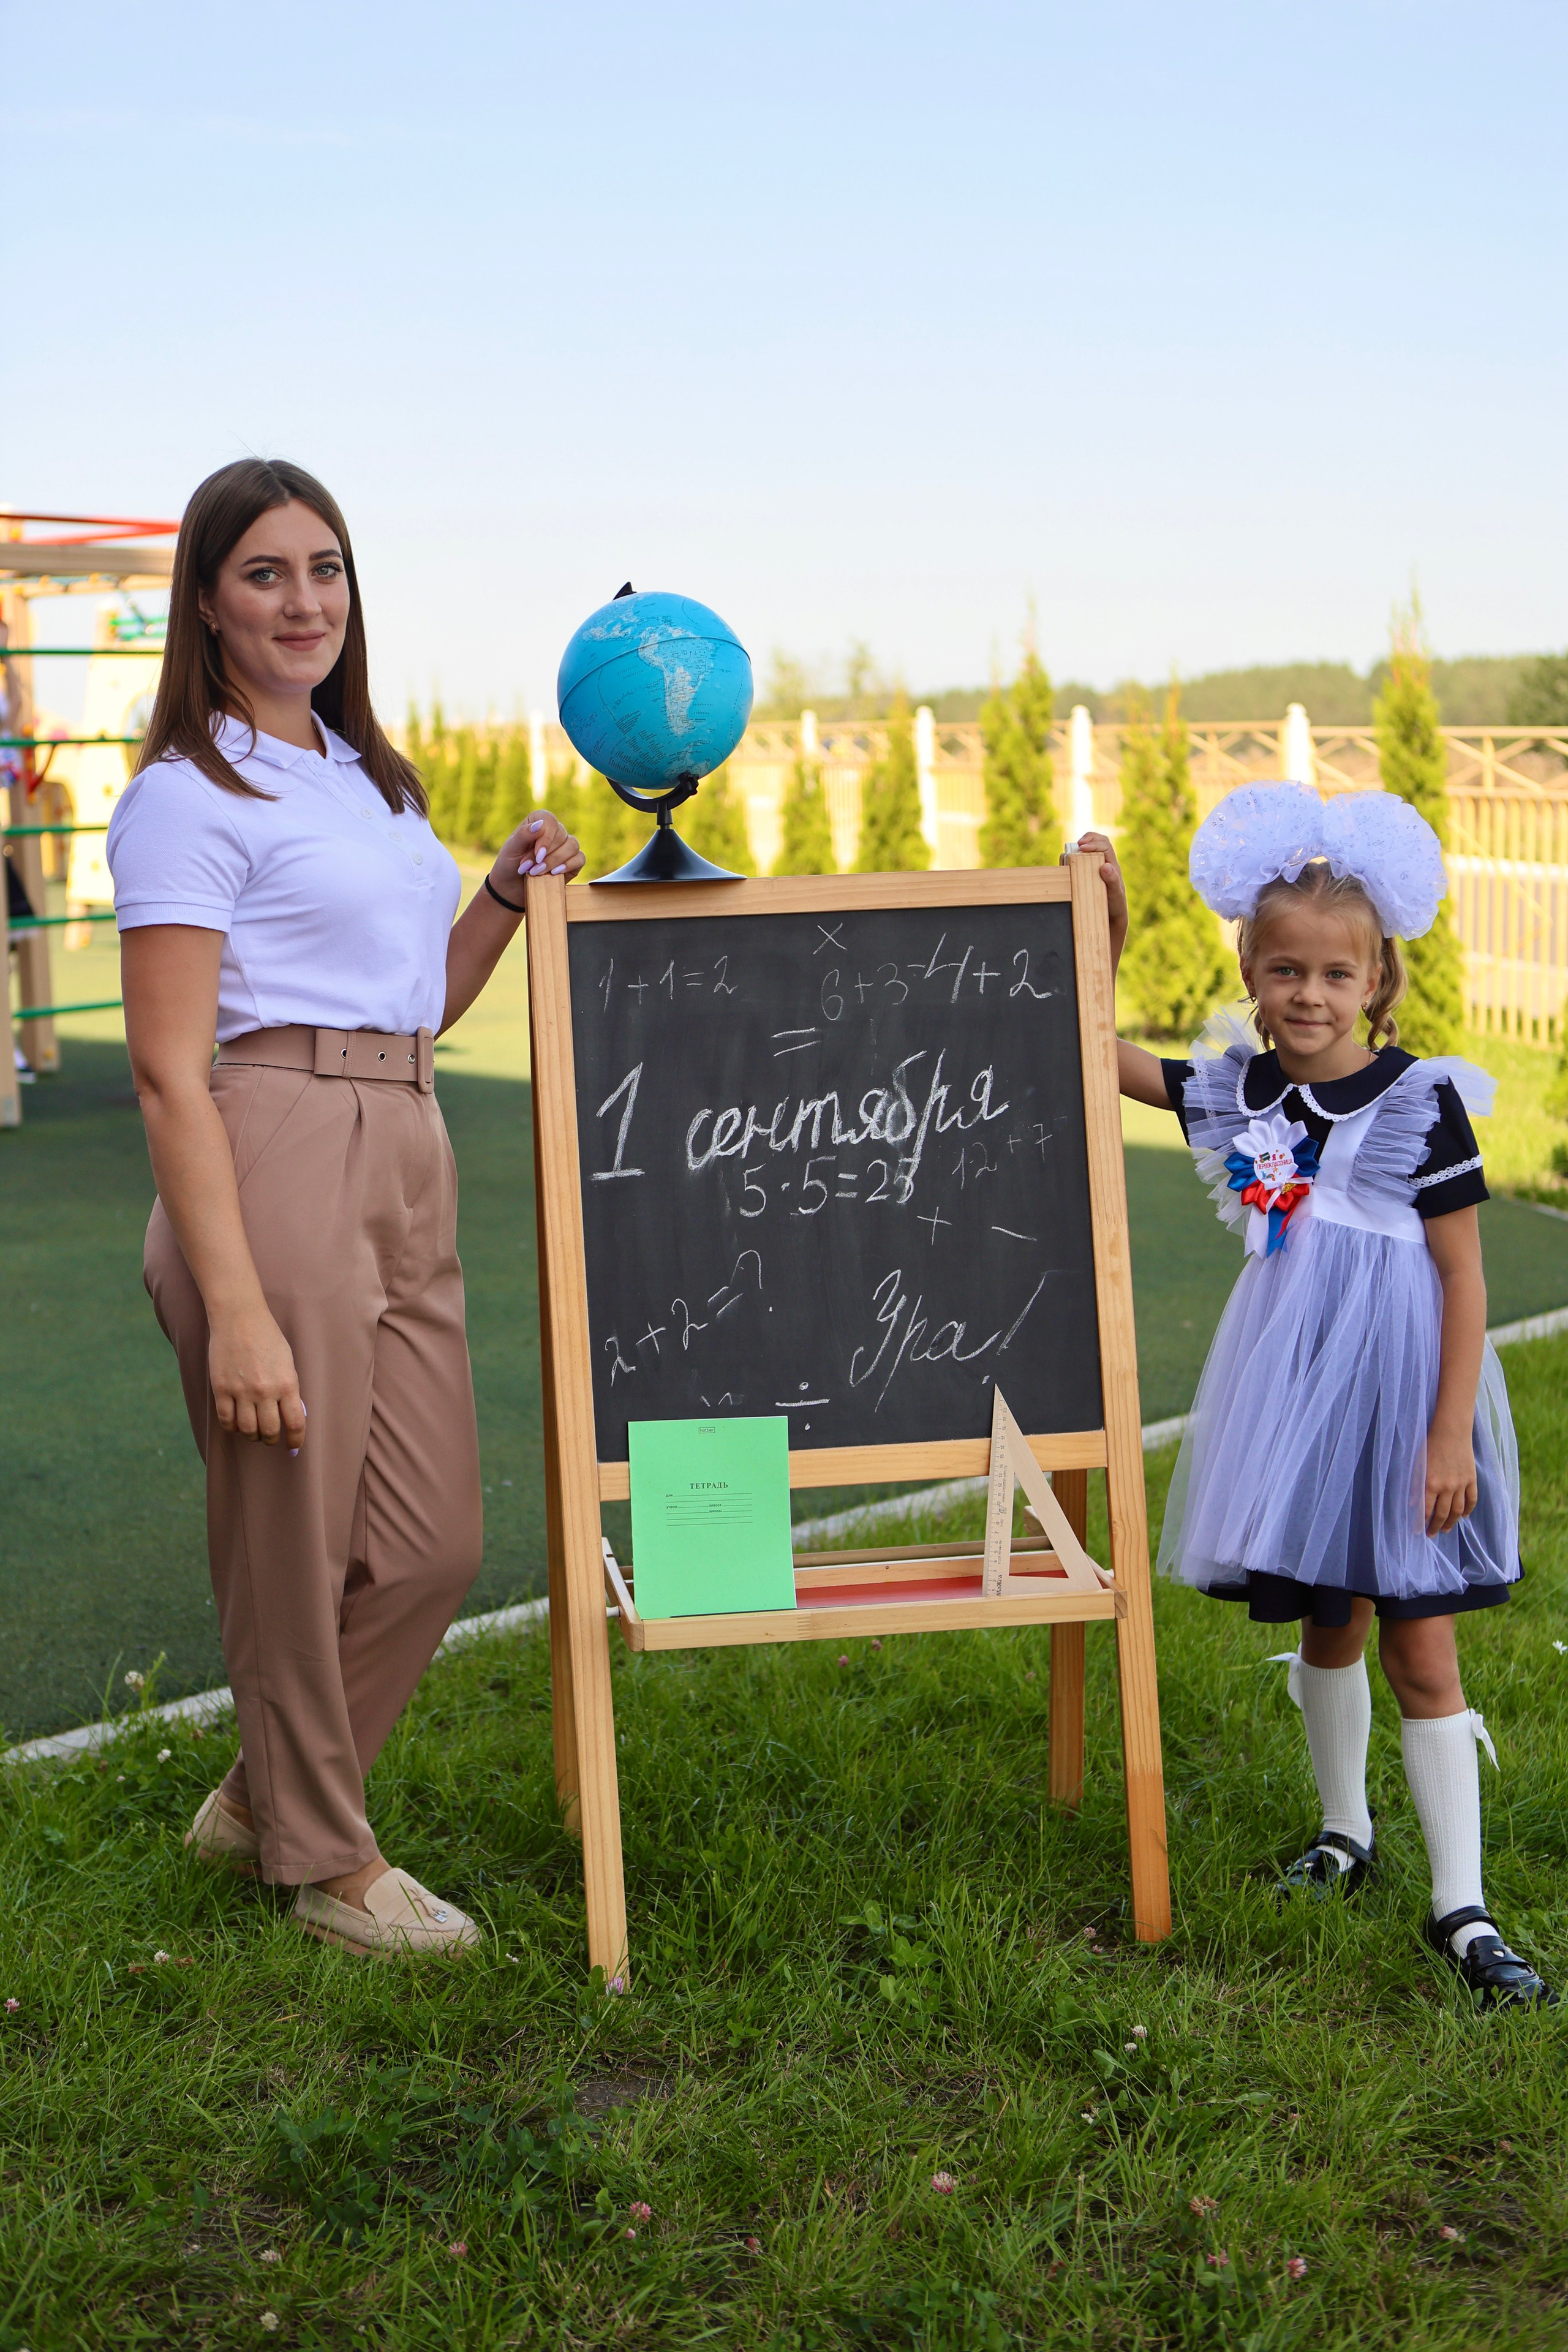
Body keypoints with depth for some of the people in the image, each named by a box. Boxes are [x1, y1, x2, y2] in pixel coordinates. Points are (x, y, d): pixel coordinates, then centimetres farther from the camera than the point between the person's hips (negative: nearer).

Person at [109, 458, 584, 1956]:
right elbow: (169, 1072, -14)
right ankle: (324, 1859, 24)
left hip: (404, 1180, 8)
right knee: (293, 1542, 5)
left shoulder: (362, 771, 18)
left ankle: (261, 1797, 32)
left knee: (432, 1547, 11)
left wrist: (508, 895, 9)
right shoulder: (191, 794, -7)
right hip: (271, 1172, -8)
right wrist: (237, 1308, -20)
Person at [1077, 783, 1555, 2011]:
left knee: (1420, 1647, -2)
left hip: (1401, 1401, -4)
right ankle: (1346, 1830, 37)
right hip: (1297, 1391, 4)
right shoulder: (1240, 1091, 2)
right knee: (1327, 1626, 17)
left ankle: (1461, 1907, 5)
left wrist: (1454, 1435, -14)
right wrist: (1103, 928, -2)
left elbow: (1465, 1276, -10)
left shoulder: (1422, 1100, -11)